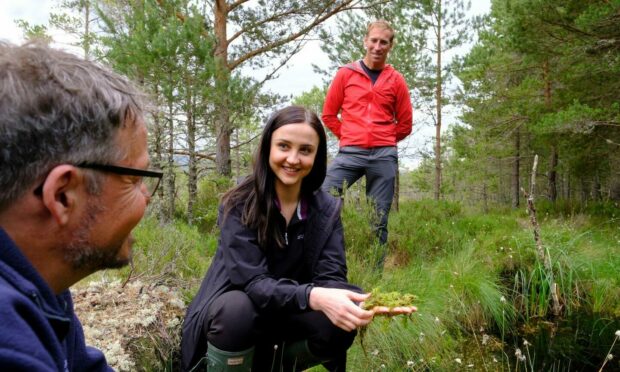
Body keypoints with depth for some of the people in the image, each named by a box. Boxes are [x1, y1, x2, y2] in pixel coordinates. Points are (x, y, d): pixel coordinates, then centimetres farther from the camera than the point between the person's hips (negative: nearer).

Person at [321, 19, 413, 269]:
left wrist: (383, 142, 10)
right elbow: (329, 114, 10)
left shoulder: (396, 80, 9)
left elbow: (405, 124, 14)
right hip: (350, 153, 0)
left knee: (379, 219, 4)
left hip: (384, 157, 1)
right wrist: (349, 138, 7)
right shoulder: (346, 73, 8)